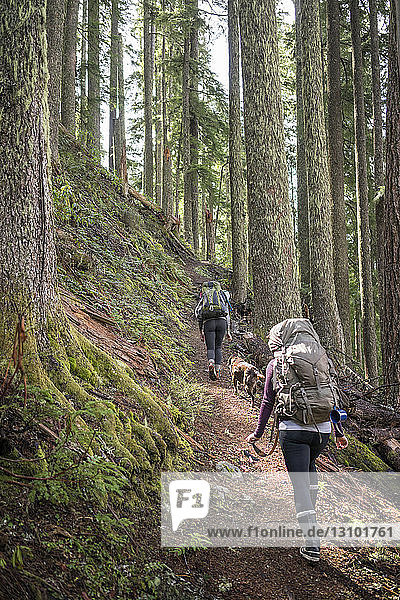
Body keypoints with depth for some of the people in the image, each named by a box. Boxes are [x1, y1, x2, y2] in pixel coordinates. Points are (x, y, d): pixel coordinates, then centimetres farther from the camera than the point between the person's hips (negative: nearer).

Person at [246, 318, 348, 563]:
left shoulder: (276, 364, 2)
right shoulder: (321, 359, 8)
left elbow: (268, 402, 5)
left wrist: (258, 432, 16)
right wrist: (339, 432, 19)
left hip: (293, 430, -4)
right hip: (323, 429, 4)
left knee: (300, 484, 0)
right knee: (309, 465, 32)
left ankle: (312, 543, -5)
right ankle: (310, 513, 42)